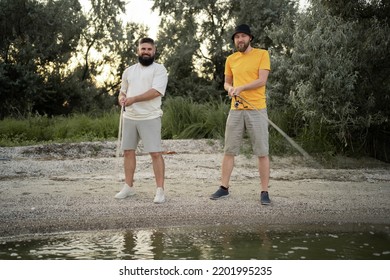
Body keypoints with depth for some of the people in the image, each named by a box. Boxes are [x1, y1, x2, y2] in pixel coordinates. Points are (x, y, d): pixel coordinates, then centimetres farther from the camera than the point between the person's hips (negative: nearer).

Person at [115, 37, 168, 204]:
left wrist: (133, 99, -22)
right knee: (128, 151, 10)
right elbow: (123, 91, 22)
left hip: (150, 118, -6)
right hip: (129, 117, 6)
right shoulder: (129, 71, 15)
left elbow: (156, 91, -17)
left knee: (155, 153, -8)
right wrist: (121, 98, -3)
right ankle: (128, 187, 21)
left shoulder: (159, 69, -4)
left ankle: (160, 190, -4)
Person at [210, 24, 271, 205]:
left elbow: (262, 80, -10)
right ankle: (224, 188, 16)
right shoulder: (231, 59, 13)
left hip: (256, 109, -4)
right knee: (229, 150, 7)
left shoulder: (262, 54, -1)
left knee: (262, 152, -2)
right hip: (236, 109, 4)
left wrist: (241, 88, -19)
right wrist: (230, 89, -3)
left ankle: (264, 192, 4)